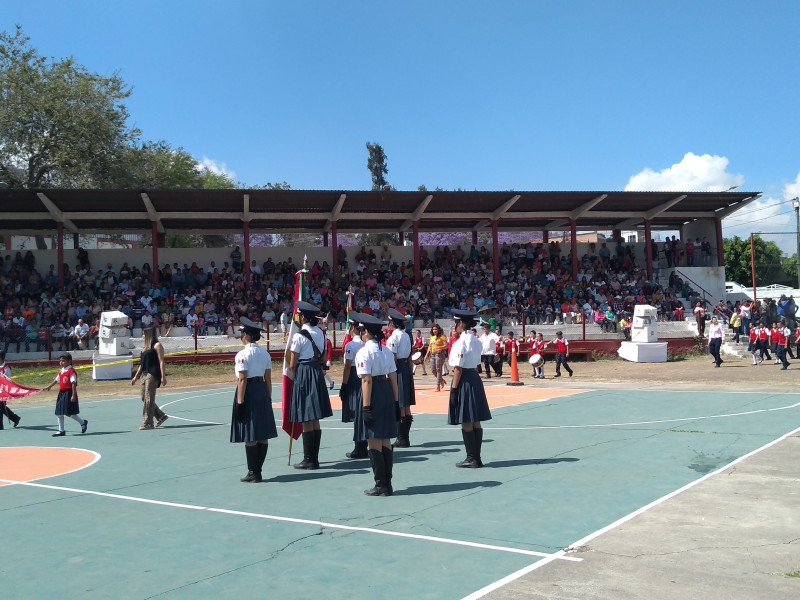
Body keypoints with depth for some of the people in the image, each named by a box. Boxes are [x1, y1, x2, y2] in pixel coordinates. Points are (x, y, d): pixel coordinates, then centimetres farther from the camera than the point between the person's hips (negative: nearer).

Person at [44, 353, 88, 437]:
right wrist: (49, 387, 26)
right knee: (59, 413, 8)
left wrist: (74, 395, -23)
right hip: (61, 393, 9)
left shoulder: (71, 371, -14)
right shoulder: (61, 371, 12)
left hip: (69, 393, -9)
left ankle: (83, 422, 15)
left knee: (69, 412, -6)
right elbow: (56, 380, 26)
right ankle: (61, 430, 16)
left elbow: (74, 384, -19)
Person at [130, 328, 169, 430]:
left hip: (153, 375, -9)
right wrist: (136, 377, 22)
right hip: (144, 374, 9)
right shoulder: (145, 347, 20)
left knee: (148, 399, -8)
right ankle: (161, 416, 20)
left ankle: (148, 423, -4)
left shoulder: (157, 345, -5)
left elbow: (161, 362, -11)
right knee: (144, 398, 8)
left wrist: (163, 376, -17)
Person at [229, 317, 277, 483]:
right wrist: (268, 398, 16)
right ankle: (257, 471, 18)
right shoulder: (265, 353, 8)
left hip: (248, 392, -7)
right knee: (263, 436, 10)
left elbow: (242, 379, -15)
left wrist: (240, 401, -13)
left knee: (250, 437, -1)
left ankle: (253, 474, 3)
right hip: (262, 390, 7)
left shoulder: (243, 354, -12)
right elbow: (268, 379, 10)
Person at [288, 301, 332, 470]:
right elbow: (324, 359, 12)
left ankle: (309, 459, 1)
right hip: (317, 374, 7)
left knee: (306, 420, -2)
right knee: (315, 420, 12)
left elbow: (292, 364, -10)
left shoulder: (299, 336, -13)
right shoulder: (320, 333, 7)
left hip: (303, 374, -7)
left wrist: (294, 374, 7)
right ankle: (314, 457, 18)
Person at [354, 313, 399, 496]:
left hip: (373, 395, -7)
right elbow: (393, 377, 10)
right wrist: (395, 401, 14)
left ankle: (381, 485, 5)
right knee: (385, 440, 14)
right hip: (387, 392, 8)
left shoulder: (364, 352, -12)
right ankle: (387, 484, 20)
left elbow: (366, 380, -17)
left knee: (374, 441, 1)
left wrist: (366, 406, -16)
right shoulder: (387, 351, 10)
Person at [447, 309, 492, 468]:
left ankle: (471, 459, 3)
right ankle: (477, 458, 16)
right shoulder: (477, 342, 10)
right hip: (475, 379, 9)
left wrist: (453, 389, -14)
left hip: (464, 381, -9)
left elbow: (458, 368, -17)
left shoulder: (460, 343, -15)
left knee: (466, 423, -2)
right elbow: (476, 364, 13)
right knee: (475, 422, 11)